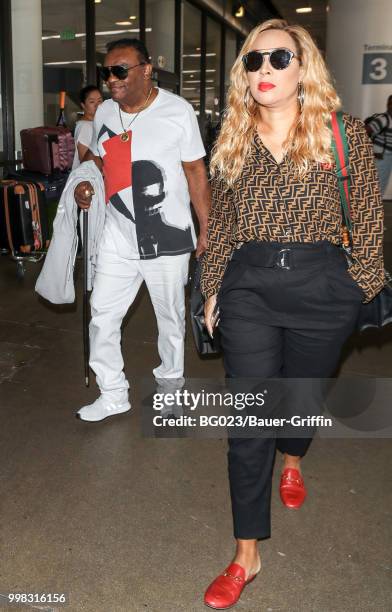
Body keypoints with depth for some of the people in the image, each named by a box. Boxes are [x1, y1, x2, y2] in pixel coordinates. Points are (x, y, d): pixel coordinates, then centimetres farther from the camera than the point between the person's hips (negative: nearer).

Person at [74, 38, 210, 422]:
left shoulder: (177, 111, -7)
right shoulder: (104, 113, 7)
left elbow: (195, 172, -4)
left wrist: (206, 231, -6)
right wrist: (85, 182, 1)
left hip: (168, 240, -4)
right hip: (117, 239, 5)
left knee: (170, 317, 10)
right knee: (102, 316, 6)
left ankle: (170, 383, 33)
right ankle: (112, 394, 23)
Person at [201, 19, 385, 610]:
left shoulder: (345, 134, -3)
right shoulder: (233, 139, 5)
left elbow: (369, 221, 2)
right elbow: (220, 223, 10)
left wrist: (362, 287, 0)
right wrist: (212, 288, 10)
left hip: (322, 289, -1)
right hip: (248, 289, 1)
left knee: (301, 395, 18)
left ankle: (292, 462, 56)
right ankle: (246, 556, 15)